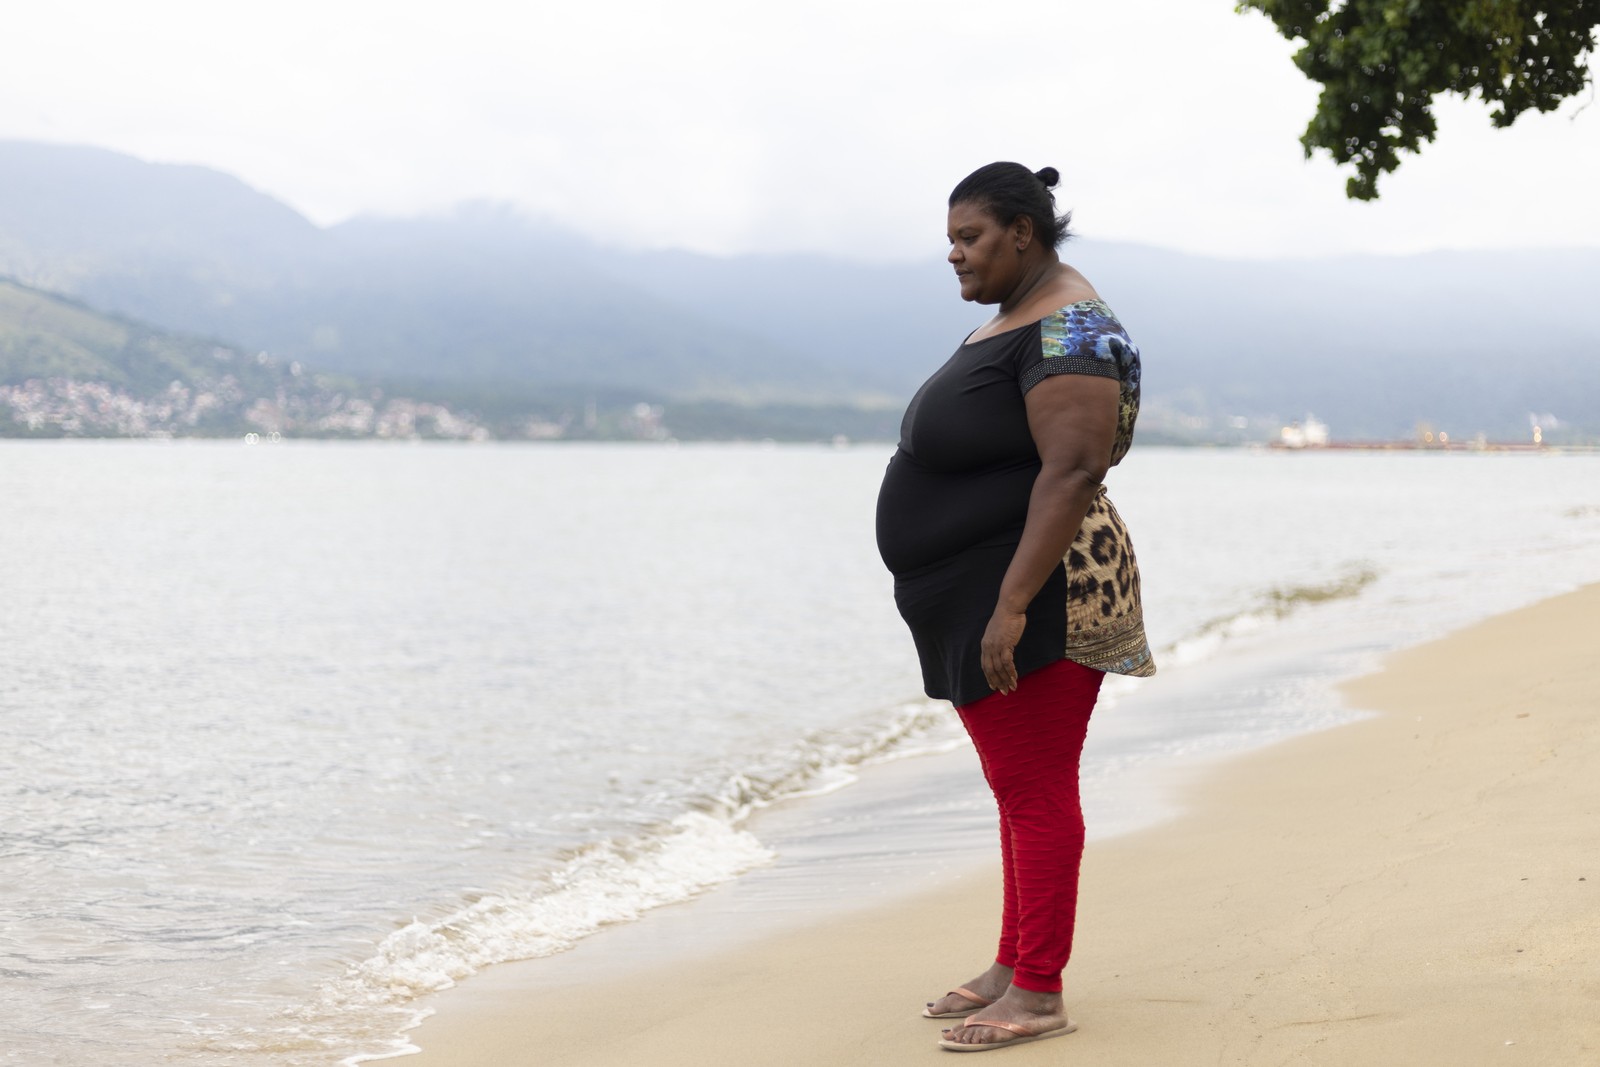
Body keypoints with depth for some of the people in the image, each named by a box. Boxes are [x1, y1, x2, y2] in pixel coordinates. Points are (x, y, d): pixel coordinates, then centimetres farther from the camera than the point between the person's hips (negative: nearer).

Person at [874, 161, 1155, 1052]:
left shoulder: (1068, 328, -16)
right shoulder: (1012, 320, 17)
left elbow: (1072, 471, -25)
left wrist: (1012, 606, -28)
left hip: (1031, 608, -10)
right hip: (980, 607, 10)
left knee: (1036, 795, -6)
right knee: (1019, 792, 15)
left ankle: (1039, 995, 0)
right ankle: (1012, 968, 24)